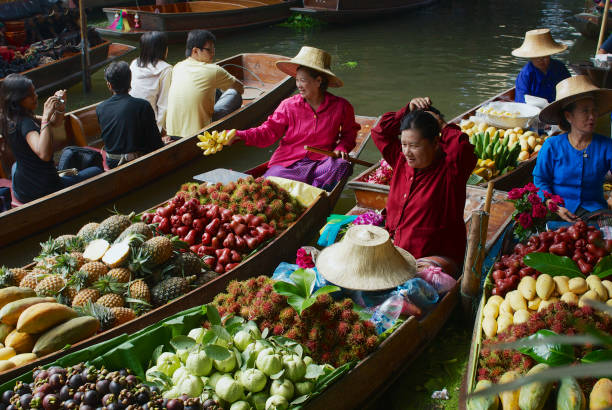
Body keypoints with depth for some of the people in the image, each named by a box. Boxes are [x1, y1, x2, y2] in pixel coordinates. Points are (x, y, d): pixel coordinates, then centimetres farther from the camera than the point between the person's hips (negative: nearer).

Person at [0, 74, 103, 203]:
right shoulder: (25, 123, -26)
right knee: (97, 172, 12)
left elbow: (54, 122, 11)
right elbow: (44, 154, -45)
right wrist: (46, 117, -41)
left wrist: (60, 106, -10)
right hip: (45, 191, -8)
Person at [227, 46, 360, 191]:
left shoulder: (341, 107, 4)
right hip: (288, 161, 0)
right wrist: (238, 135, -16)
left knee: (340, 165, -34)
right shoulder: (288, 106, 4)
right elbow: (268, 132, -1)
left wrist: (341, 148, -1)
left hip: (322, 161, 0)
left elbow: (349, 133, 21)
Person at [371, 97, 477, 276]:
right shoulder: (401, 160, 10)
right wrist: (408, 110, 6)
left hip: (436, 256, -6)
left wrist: (443, 126, -12)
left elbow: (462, 148, -30)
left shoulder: (449, 168, -9)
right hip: (395, 249, 6)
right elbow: (380, 132, 15)